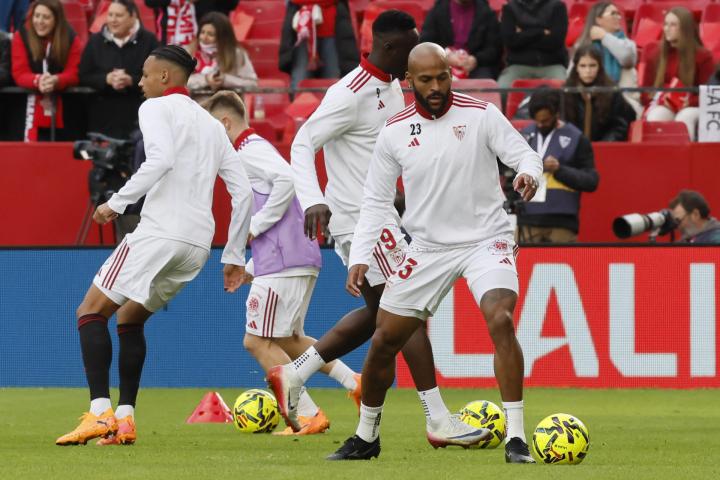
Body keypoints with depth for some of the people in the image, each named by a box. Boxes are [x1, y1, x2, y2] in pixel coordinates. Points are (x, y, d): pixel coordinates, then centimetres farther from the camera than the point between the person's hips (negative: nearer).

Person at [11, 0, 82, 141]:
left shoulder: (71, 38, -3)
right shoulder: (22, 36, -3)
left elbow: (74, 73, -7)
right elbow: (19, 74, -8)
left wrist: (55, 81, -29)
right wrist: (38, 81, -30)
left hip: (62, 107, 1)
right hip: (31, 105, -1)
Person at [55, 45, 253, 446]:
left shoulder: (157, 107, 1)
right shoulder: (212, 124, 22)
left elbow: (161, 159, -20)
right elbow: (243, 191, 17)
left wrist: (117, 202, -17)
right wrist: (235, 256, 20)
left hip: (160, 230, -8)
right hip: (198, 243, 8)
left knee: (92, 311, -2)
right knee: (131, 318, 21)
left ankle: (100, 413, -18)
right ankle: (125, 419, 10)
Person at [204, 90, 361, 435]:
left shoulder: (249, 150, -8)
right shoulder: (257, 149, 23)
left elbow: (287, 179, -27)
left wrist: (255, 226, -19)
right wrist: (252, 268, 21)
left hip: (282, 263, -10)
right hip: (302, 260, 10)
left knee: (258, 341, -4)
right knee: (286, 341, 20)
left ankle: (309, 416, -5)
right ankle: (353, 382, 11)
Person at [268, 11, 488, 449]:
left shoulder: (392, 88, 11)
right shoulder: (352, 94, -18)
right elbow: (303, 144, -19)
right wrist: (313, 200, -31)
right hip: (359, 216, -10)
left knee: (379, 311, 16)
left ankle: (293, 375, 23)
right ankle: (439, 421, -11)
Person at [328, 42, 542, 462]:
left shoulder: (481, 115, -8)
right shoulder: (395, 132, 0)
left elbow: (525, 154, -6)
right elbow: (376, 200, 6)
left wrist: (528, 173, -30)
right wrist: (359, 257, -3)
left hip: (486, 239, -3)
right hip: (429, 248, 3)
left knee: (501, 320, -28)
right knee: (383, 341, 6)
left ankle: (516, 439, -23)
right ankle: (366, 437, 29)